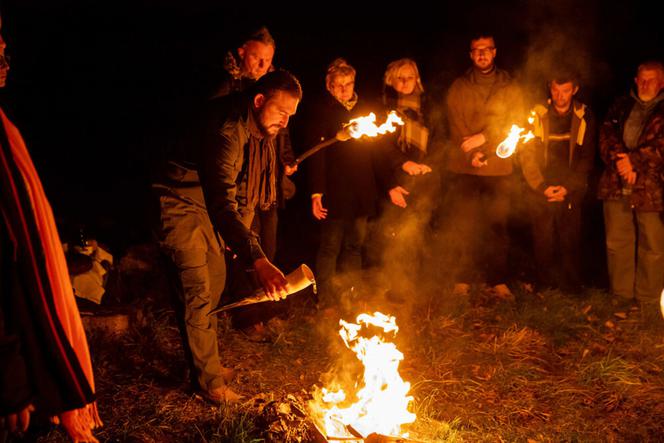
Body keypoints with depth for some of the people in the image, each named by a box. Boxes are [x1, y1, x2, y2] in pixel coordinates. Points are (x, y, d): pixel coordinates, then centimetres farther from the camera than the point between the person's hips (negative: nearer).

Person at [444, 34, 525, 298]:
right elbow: (455, 125, 1)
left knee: (497, 226, 1)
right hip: (463, 167, 0)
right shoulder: (458, 88, 10)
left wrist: (484, 137, -13)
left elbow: (516, 121, 1)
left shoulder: (509, 87, 11)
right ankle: (463, 280, 8)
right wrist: (472, 153, -14)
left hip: (498, 168, 0)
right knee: (464, 227, 0)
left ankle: (498, 281, 8)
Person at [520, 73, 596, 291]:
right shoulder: (537, 115, 1)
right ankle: (545, 287, 13)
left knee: (570, 240, -3)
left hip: (571, 192, 0)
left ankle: (571, 287, 10)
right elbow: (527, 156, 0)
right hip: (540, 191, 0)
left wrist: (568, 188, -6)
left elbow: (587, 158, 5)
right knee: (543, 241, 0)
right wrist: (542, 187, -8)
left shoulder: (584, 118, 4)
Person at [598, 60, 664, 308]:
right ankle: (621, 293, 22)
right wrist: (620, 161, -11)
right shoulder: (621, 106, 15)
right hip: (616, 185, 3)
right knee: (617, 242, 9)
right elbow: (606, 135, 5)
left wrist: (633, 160, -16)